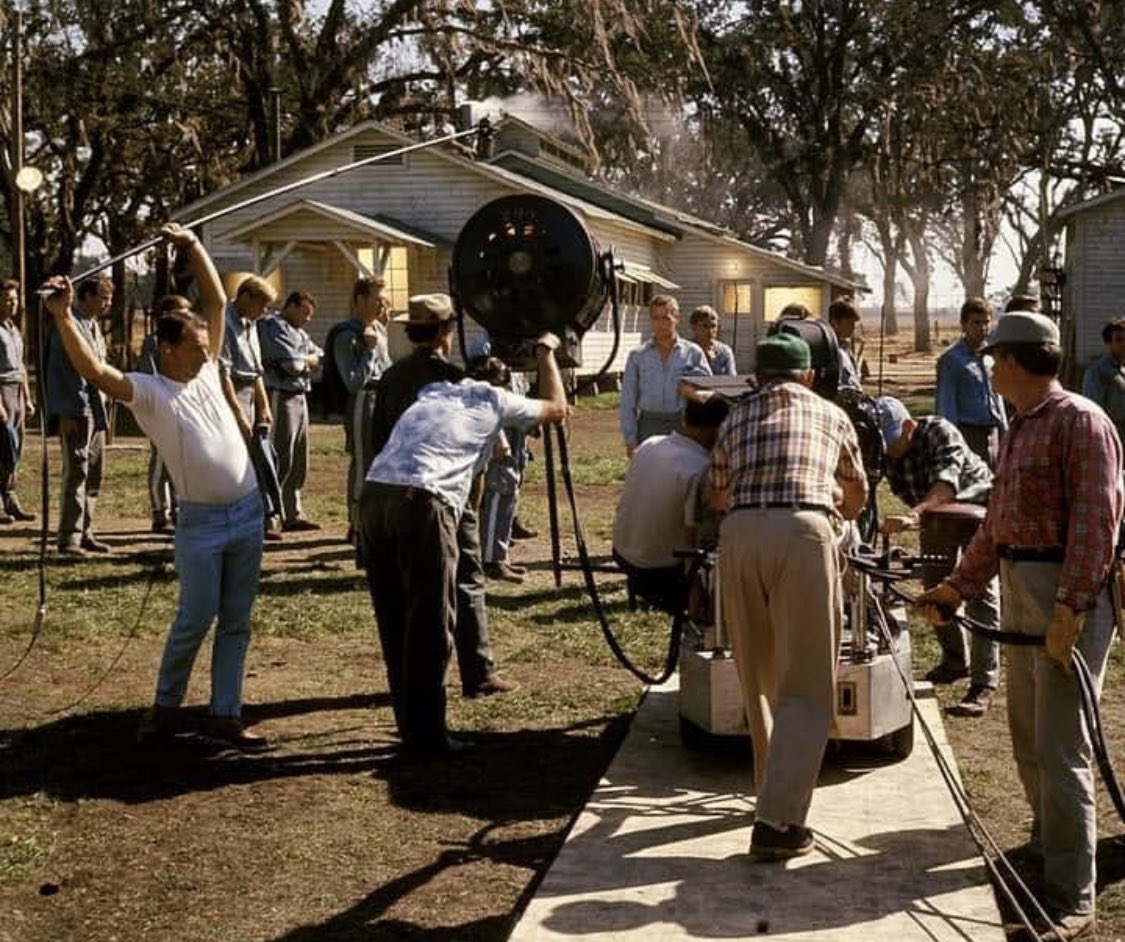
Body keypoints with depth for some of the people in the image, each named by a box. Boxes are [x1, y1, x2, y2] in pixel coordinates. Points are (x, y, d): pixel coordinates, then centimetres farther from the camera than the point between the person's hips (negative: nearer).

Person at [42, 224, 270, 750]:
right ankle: (165, 707, 19)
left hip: (247, 512, 5)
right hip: (201, 522, -5)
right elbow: (94, 372, -25)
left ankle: (224, 716, 14)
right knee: (193, 621, -1)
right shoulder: (149, 392, -9)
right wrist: (63, 317, -36)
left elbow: (216, 301, 11)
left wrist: (193, 246, 4)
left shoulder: (207, 370, 7)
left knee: (235, 622, 8)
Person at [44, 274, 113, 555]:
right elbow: (58, 370, -15)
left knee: (93, 475, 11)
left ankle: (85, 534, 18)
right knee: (76, 473, -10)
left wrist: (104, 409, 17)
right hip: (76, 412, -9)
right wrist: (65, 413, -19)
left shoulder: (94, 326, 18)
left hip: (96, 410, 9)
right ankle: (68, 539, -6)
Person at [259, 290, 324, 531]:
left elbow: (321, 357, 15)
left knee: (298, 461, 12)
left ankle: (293, 514, 19)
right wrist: (310, 360, 3)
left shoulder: (300, 333, 23)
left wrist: (302, 361, -3)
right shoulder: (272, 326, -7)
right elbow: (292, 362, -16)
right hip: (281, 397, -10)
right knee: (280, 461, -11)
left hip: (300, 398, 10)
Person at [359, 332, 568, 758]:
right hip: (421, 502, -6)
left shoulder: (430, 392, 31)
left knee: (395, 623, 14)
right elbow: (557, 408, 31)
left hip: (374, 495, 6)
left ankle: (411, 726, 23)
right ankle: (426, 736, 7)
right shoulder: (493, 398, 16)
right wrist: (546, 353, 43)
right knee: (430, 626, 3)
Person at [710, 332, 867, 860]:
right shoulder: (830, 415, 23)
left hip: (740, 533, 3)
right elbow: (857, 491, 38)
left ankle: (776, 790, 32)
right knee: (805, 688, -1)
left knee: (759, 679, 18)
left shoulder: (737, 417, 24)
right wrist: (840, 514, 60)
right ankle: (777, 822, -9)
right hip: (803, 531, -2)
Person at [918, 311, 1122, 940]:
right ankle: (1050, 845, 37)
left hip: (1068, 597, -9)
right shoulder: (1018, 431, 17)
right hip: (1020, 589, 10)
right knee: (1028, 733, 18)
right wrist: (958, 587, 17)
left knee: (1060, 747, -8)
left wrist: (1071, 608, -25)